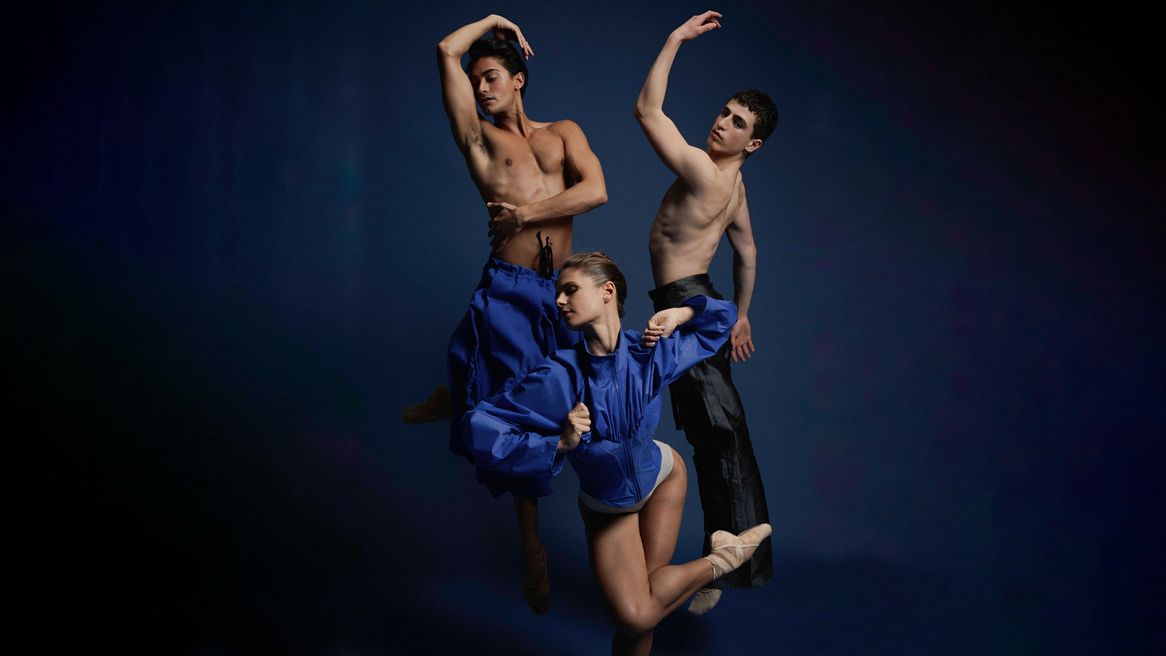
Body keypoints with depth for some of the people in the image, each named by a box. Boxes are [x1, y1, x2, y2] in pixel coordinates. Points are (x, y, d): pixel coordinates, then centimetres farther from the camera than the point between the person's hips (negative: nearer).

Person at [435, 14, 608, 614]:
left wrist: (526, 213, -7)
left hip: (563, 290, 2)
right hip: (509, 290, -1)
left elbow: (596, 191, -2)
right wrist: (494, 21, 17)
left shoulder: (564, 132, 14)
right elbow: (447, 51, 3)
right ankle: (533, 553, 17)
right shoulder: (480, 137, 9)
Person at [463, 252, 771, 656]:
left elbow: (722, 319, -3)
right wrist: (558, 445, -36)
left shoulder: (652, 353, -20)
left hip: (661, 477, 1)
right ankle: (721, 559, 11)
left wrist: (679, 314, -23)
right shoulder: (559, 376, -29)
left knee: (643, 609, 0)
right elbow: (480, 429, -29)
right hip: (605, 508, -1)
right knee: (635, 615, -11)